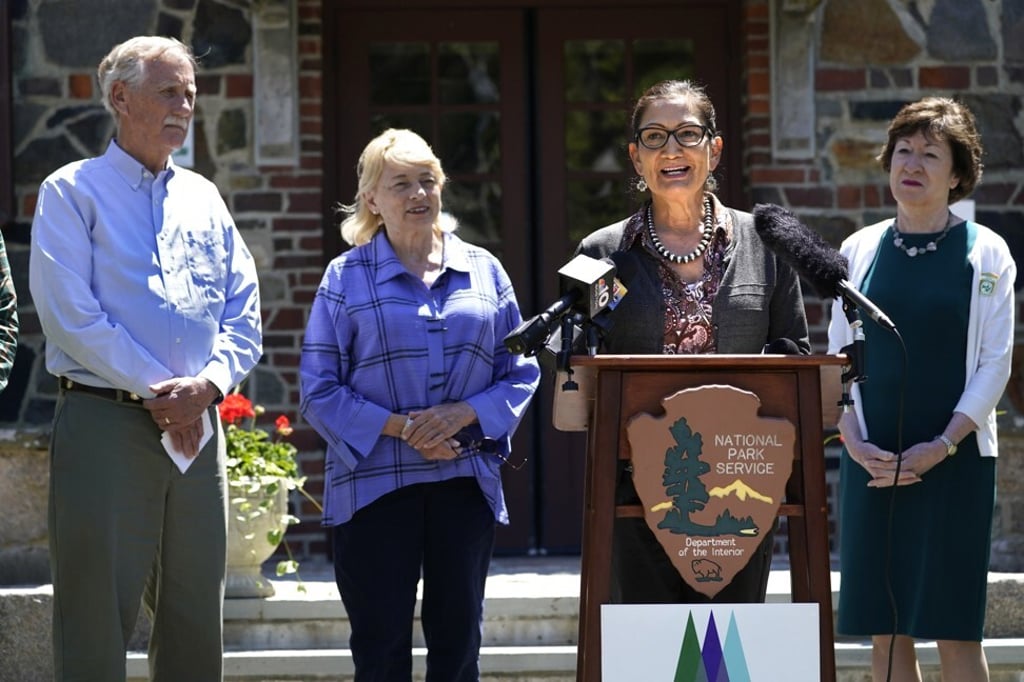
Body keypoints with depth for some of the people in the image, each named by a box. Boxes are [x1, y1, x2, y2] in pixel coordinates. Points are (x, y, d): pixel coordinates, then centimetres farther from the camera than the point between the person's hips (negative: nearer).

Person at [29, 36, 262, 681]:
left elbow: (245, 318, 11)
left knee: (196, 621, 7)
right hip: (105, 424, -5)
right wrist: (153, 390, -14)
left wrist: (206, 385, -8)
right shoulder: (73, 192, 1)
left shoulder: (204, 199, 17)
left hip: (198, 428, 5)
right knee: (96, 621, -5)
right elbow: (71, 315, -10)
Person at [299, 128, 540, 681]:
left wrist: (464, 414, -10)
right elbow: (319, 390, -3)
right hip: (374, 484, -2)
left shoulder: (483, 271, 8)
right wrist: (398, 426, -15)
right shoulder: (348, 277, 1)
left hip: (466, 482, 2)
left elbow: (520, 372, 8)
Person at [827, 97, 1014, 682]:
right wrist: (855, 441, -7)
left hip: (955, 462, -3)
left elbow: (995, 363, -3)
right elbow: (839, 356, 9)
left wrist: (942, 447, -13)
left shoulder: (985, 254, 0)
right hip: (873, 461, 3)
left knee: (955, 628, -4)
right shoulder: (860, 250, 9)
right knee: (885, 630, 2)